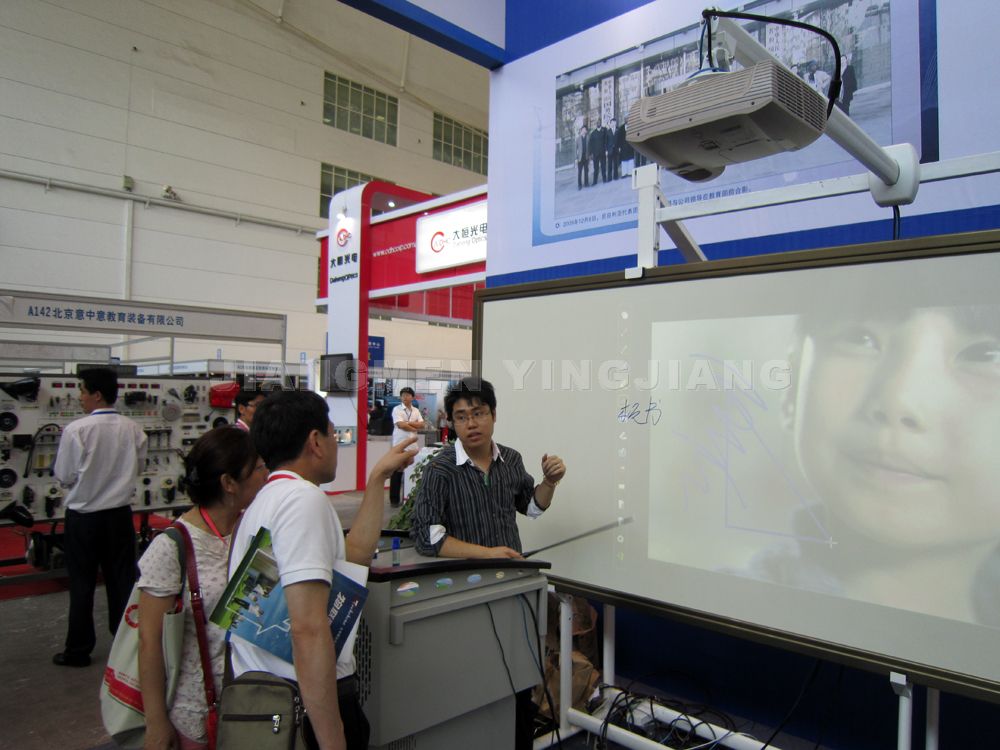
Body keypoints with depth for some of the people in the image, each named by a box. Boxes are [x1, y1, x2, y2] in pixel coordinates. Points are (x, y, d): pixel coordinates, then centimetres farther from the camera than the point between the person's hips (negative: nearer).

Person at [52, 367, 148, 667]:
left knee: (82, 585, 9)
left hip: (84, 516, -3)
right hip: (120, 514, 3)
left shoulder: (77, 429, -17)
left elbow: (64, 476, -10)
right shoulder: (132, 429, -6)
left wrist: (85, 475, 9)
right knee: (122, 580, 12)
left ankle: (78, 650, 20)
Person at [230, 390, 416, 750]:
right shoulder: (304, 497, -19)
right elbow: (308, 629, -27)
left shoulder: (266, 500, 13)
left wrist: (378, 477, 16)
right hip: (308, 701, -9)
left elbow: (353, 556, 11)